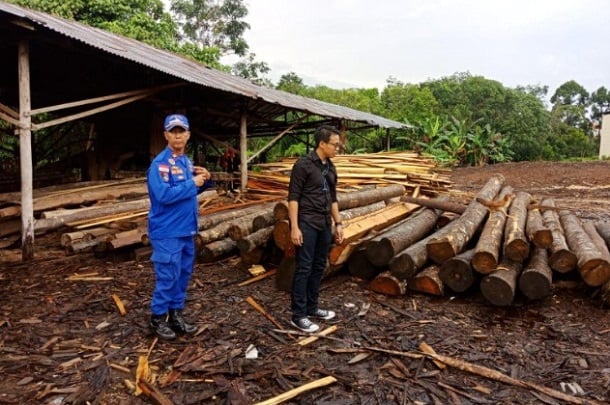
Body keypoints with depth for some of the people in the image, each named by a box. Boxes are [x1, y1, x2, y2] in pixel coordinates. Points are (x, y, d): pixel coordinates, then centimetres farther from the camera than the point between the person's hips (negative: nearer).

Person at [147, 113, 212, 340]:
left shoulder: (186, 161, 11)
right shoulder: (160, 163, -15)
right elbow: (164, 195, -26)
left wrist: (204, 181, 1)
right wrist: (192, 183, -19)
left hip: (187, 230, 8)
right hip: (167, 232, -8)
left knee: (183, 275, 15)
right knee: (167, 277, 0)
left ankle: (176, 315, 29)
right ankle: (158, 319, 18)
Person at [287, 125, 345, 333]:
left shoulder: (331, 168, 12)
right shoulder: (303, 165, -11)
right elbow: (293, 197, -13)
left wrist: (338, 223, 16)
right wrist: (294, 227, -18)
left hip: (324, 224, 8)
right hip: (307, 223, -8)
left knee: (319, 267, 13)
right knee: (303, 268, -4)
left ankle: (311, 308, 25)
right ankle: (298, 315, 5)